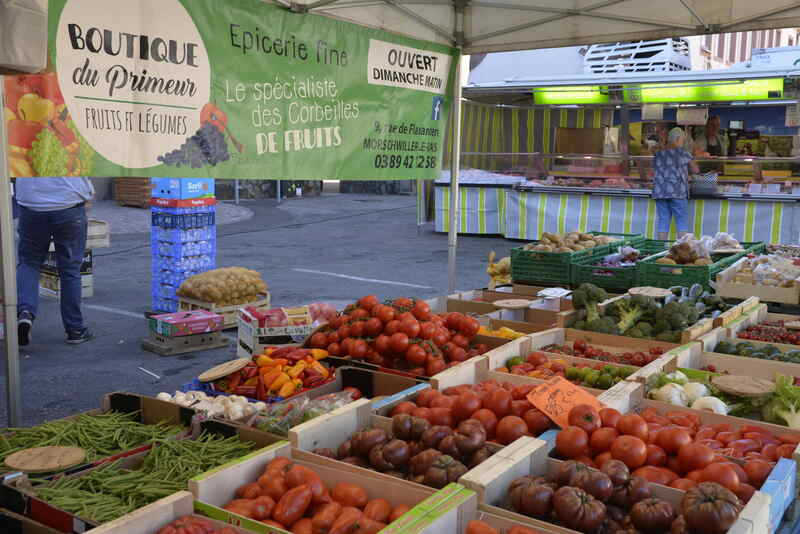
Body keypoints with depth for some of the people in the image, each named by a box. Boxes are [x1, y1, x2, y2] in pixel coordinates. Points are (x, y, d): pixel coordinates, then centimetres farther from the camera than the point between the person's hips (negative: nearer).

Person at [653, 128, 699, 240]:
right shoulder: (683, 153, -1)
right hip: (677, 193, -4)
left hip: (659, 193, 4)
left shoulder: (658, 155, 11)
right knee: (682, 220, 1)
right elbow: (695, 170, 7)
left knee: (663, 220, 5)